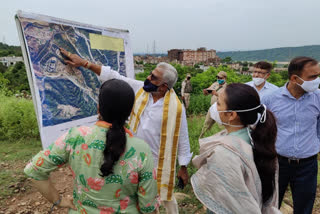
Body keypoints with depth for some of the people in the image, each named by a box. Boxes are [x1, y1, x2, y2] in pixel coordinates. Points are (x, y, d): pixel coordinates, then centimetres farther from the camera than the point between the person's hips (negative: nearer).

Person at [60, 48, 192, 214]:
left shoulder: (176, 107, -20)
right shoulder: (140, 89, -8)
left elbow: (182, 138, -11)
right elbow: (114, 78, -5)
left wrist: (183, 168, -4)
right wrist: (84, 63, -6)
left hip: (159, 163, -4)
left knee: (165, 196, 16)